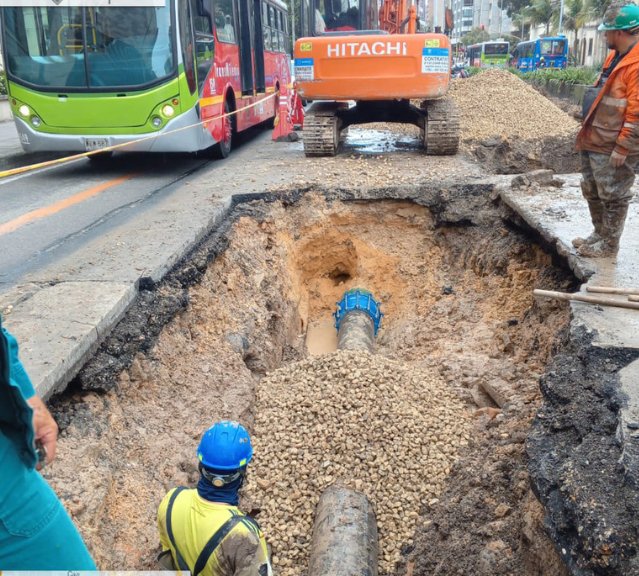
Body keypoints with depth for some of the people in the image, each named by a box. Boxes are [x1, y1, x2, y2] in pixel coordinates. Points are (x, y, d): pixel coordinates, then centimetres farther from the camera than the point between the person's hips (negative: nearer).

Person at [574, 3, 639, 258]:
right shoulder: (615, 57, 12)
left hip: (613, 147, -10)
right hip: (595, 141, 10)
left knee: (612, 197, 3)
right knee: (592, 192, 18)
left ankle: (609, 244, 15)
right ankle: (599, 234, 33)